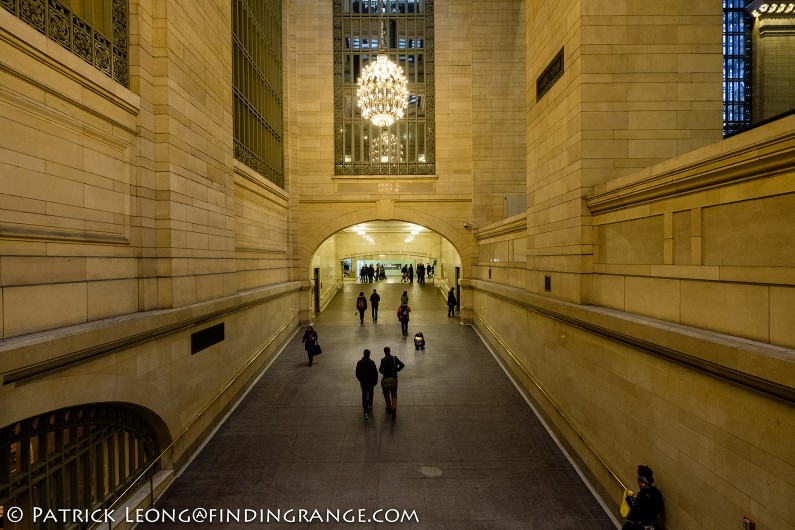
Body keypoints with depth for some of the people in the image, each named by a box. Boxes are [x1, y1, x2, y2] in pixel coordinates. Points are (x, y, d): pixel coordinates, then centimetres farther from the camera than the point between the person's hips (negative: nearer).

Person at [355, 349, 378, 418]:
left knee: (364, 395, 4)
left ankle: (366, 412, -3)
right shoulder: (371, 362, -15)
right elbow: (375, 372, -12)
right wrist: (376, 380, 4)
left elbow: (357, 373, 2)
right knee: (370, 393, 24)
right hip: (371, 381, -1)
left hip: (363, 382, 1)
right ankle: (370, 405, 42)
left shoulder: (359, 362, -6)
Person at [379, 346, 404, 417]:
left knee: (386, 395, 17)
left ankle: (389, 408, 30)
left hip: (386, 380, -3)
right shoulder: (395, 358, -5)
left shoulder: (383, 360, -16)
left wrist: (384, 372, -4)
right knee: (394, 395, 13)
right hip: (394, 379, 3)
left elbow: (380, 369, -24)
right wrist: (397, 370, 7)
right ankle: (394, 408, -5)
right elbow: (402, 365, -6)